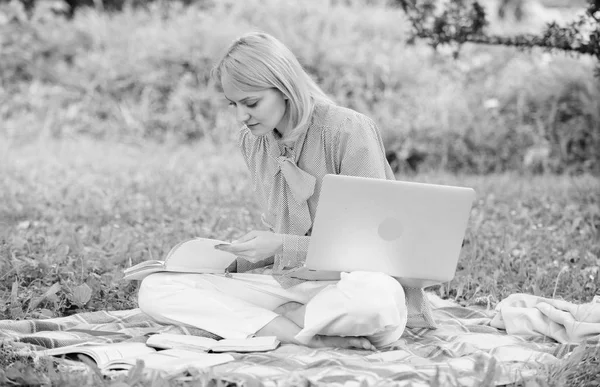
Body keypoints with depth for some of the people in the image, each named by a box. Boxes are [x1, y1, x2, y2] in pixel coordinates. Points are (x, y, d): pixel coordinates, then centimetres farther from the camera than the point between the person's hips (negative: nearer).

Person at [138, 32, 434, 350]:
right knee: (153, 290, -15)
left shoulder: (350, 132, -12)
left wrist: (282, 246, -18)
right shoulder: (251, 141, 9)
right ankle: (305, 336, -23)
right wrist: (235, 262, -2)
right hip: (283, 281, 6)